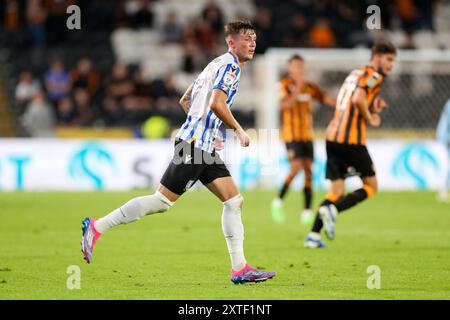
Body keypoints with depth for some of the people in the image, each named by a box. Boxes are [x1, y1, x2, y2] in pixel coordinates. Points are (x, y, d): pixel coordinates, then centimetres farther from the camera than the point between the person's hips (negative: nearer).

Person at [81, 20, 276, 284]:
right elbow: (216, 103, -24)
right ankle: (97, 226, -1)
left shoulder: (218, 64, 21)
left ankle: (239, 268, 0)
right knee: (163, 201, -8)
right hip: (194, 145, -10)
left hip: (204, 147, 10)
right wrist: (239, 131, -13)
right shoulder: (229, 65, -9)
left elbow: (185, 100, 25)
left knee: (234, 200, 2)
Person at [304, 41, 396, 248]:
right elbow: (358, 100, -21)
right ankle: (332, 210, -17)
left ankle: (313, 235, -1)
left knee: (337, 190, 10)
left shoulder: (356, 74, 24)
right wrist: (370, 119, -7)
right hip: (351, 139, -8)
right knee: (371, 186, 3)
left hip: (332, 136, 8)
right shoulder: (373, 75, -4)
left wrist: (373, 109, 12)